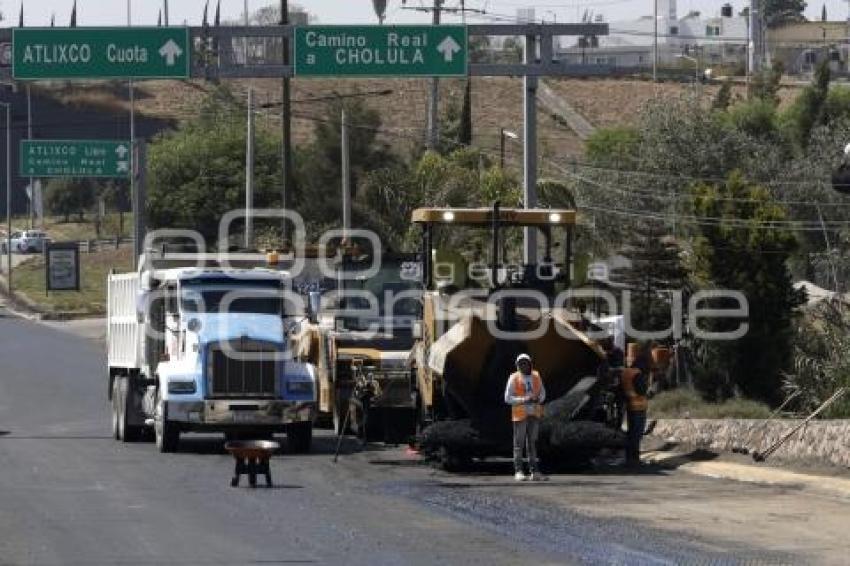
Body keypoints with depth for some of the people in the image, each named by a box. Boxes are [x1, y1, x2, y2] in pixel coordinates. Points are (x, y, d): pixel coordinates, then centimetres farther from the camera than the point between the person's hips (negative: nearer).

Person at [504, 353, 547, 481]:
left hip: (534, 414, 4)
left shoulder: (536, 377, 6)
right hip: (520, 414, -4)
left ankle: (534, 471, 9)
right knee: (519, 443, -3)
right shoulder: (514, 378, -6)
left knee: (532, 442, 7)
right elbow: (508, 398, -8)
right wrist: (524, 400, -19)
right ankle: (518, 472, -1)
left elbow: (542, 393, 16)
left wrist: (538, 399, -7)